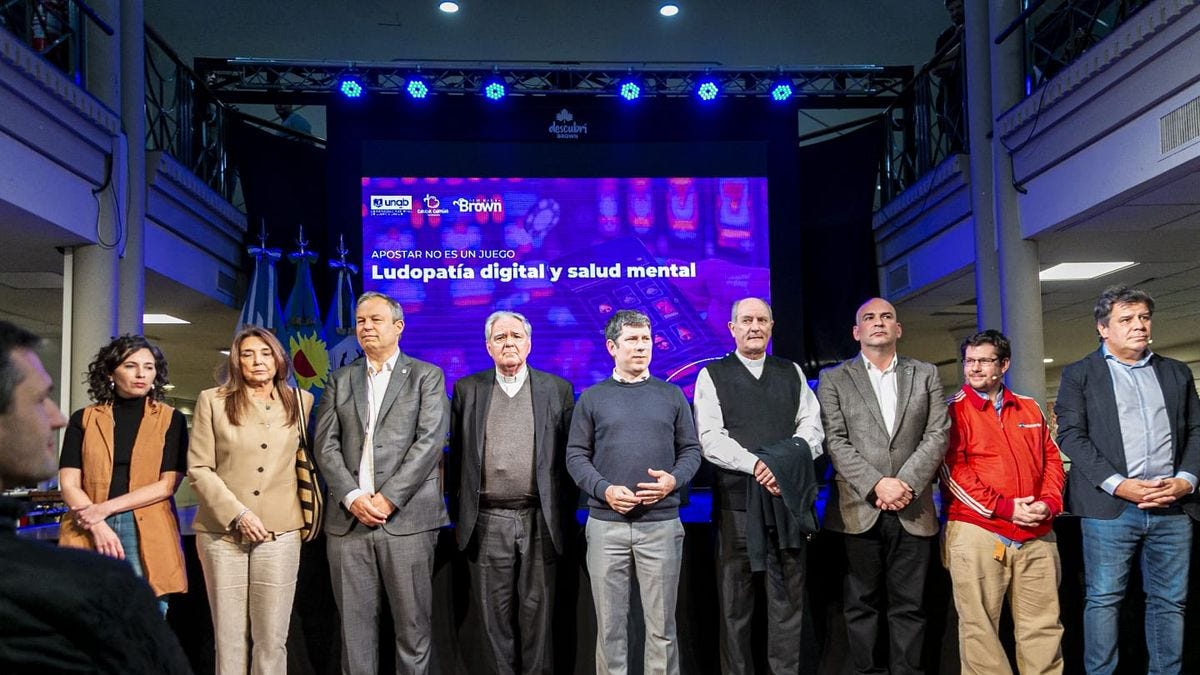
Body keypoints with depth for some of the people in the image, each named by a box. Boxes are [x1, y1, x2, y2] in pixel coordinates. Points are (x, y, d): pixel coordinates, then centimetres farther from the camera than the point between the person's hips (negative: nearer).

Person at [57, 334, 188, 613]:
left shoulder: (171, 420, 7)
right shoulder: (83, 419, 10)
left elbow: (167, 484, -2)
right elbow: (69, 483, 3)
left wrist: (106, 508, -10)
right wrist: (98, 526, -13)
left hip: (148, 533, -1)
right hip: (88, 532, 1)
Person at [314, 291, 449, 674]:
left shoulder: (426, 376, 7)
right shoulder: (340, 380, 16)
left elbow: (430, 440, -5)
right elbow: (325, 444, 7)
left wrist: (388, 498, -13)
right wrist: (353, 497, -9)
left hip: (407, 517, -3)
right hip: (348, 519, 3)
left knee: (413, 625, 0)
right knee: (355, 624, 5)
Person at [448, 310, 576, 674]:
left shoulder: (557, 389, 5)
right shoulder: (467, 389, 8)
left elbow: (569, 455, 6)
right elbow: (457, 455, 10)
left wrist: (565, 514, 3)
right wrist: (459, 513, 8)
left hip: (539, 521, 0)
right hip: (487, 522, 1)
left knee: (537, 611, 6)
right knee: (494, 614, 7)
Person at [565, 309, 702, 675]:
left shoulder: (671, 395, 9)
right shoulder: (592, 398, 6)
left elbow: (691, 450, 10)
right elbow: (576, 455, 3)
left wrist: (674, 480, -10)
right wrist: (605, 490, -13)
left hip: (661, 523, 1)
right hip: (606, 523, 0)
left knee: (661, 624, 5)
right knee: (610, 622, 6)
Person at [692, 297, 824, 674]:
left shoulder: (792, 373, 15)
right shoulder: (713, 376, 5)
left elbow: (812, 428, 5)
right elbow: (710, 440, -6)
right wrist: (755, 465, -19)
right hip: (736, 502, -2)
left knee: (788, 599, 6)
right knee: (735, 604, 4)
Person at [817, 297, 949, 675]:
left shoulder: (926, 375, 14)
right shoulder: (834, 380, 7)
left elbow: (937, 435, 4)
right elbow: (835, 442, -2)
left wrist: (906, 483, -9)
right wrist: (876, 485, -13)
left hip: (912, 509, 2)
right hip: (859, 509, -1)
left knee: (909, 605, 4)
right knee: (863, 604, 3)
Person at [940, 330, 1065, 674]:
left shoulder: (1029, 408, 16)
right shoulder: (953, 410, 0)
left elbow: (1051, 457, 17)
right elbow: (953, 470, -7)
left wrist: (1049, 502, -1)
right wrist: (1004, 507, -13)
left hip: (1037, 535, 4)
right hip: (977, 532, -4)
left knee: (1043, 625, 7)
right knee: (980, 627, 0)